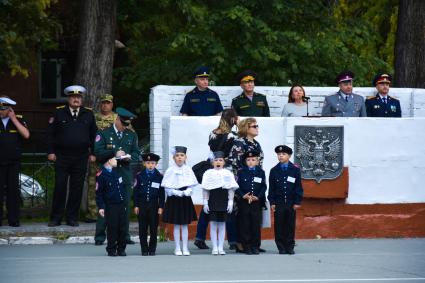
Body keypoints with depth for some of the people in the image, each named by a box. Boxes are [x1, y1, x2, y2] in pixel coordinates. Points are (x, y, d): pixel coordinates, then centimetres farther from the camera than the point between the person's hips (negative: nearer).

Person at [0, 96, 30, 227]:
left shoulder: (18, 120, 6)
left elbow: (26, 135, -10)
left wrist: (14, 119, -10)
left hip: (14, 162, 0)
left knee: (13, 190, 1)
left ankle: (13, 220, 5)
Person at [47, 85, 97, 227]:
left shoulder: (88, 114, 8)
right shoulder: (59, 113, 3)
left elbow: (93, 135, 12)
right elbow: (50, 133, 4)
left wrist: (92, 153, 7)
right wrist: (51, 152, -2)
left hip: (81, 158, 1)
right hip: (62, 157, -1)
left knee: (77, 188, 3)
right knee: (60, 187, -1)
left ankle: (72, 218, 11)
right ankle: (56, 218, 6)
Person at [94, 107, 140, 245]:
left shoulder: (132, 135, 16)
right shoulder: (103, 134, 3)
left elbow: (136, 153, 12)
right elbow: (98, 152, -7)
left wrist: (129, 157, -9)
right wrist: (115, 153, -16)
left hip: (125, 175, 4)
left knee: (125, 206, 4)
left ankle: (124, 236, 10)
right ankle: (100, 237, -1)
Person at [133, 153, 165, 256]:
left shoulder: (159, 176, 2)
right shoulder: (140, 176, 2)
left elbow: (162, 193, 3)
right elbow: (135, 191, 4)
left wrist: (161, 207, -2)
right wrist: (136, 205, -1)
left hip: (153, 205, 0)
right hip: (142, 204, 0)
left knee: (153, 228, 2)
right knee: (143, 228, 2)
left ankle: (152, 249, 11)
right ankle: (144, 249, 8)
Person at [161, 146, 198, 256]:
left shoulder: (188, 170, 2)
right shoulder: (170, 170, -5)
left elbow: (191, 186, 3)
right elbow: (167, 187, -6)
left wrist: (186, 192, -15)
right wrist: (176, 192, -19)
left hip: (186, 199, 2)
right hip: (174, 200, -2)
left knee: (185, 224, 5)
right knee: (176, 225, 2)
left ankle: (185, 248, 9)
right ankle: (177, 248, 7)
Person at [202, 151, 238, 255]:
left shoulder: (228, 174, 5)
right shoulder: (208, 173, 3)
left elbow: (231, 189, 5)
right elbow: (205, 189, 3)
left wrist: (230, 202, -2)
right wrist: (205, 202, -2)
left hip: (224, 201, 1)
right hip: (212, 201, -1)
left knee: (222, 224, 4)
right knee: (213, 224, 0)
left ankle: (221, 247, 8)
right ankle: (215, 247, 4)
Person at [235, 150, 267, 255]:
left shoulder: (261, 172, 7)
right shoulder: (241, 172, 4)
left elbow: (264, 187, 6)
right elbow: (237, 186, 1)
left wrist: (258, 197, -7)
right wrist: (243, 195, -13)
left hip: (256, 202, 1)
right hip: (244, 202, -1)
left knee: (256, 225, 2)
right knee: (245, 225, 0)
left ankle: (255, 246, 9)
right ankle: (247, 247, 4)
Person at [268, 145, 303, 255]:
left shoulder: (295, 170, 3)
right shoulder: (274, 171, 5)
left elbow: (298, 187, 3)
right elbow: (271, 188, 6)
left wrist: (297, 202, -2)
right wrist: (272, 202, -2)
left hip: (291, 203, 0)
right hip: (278, 203, 0)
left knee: (290, 225, 4)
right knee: (279, 225, 0)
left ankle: (290, 247, 11)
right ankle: (281, 247, 6)